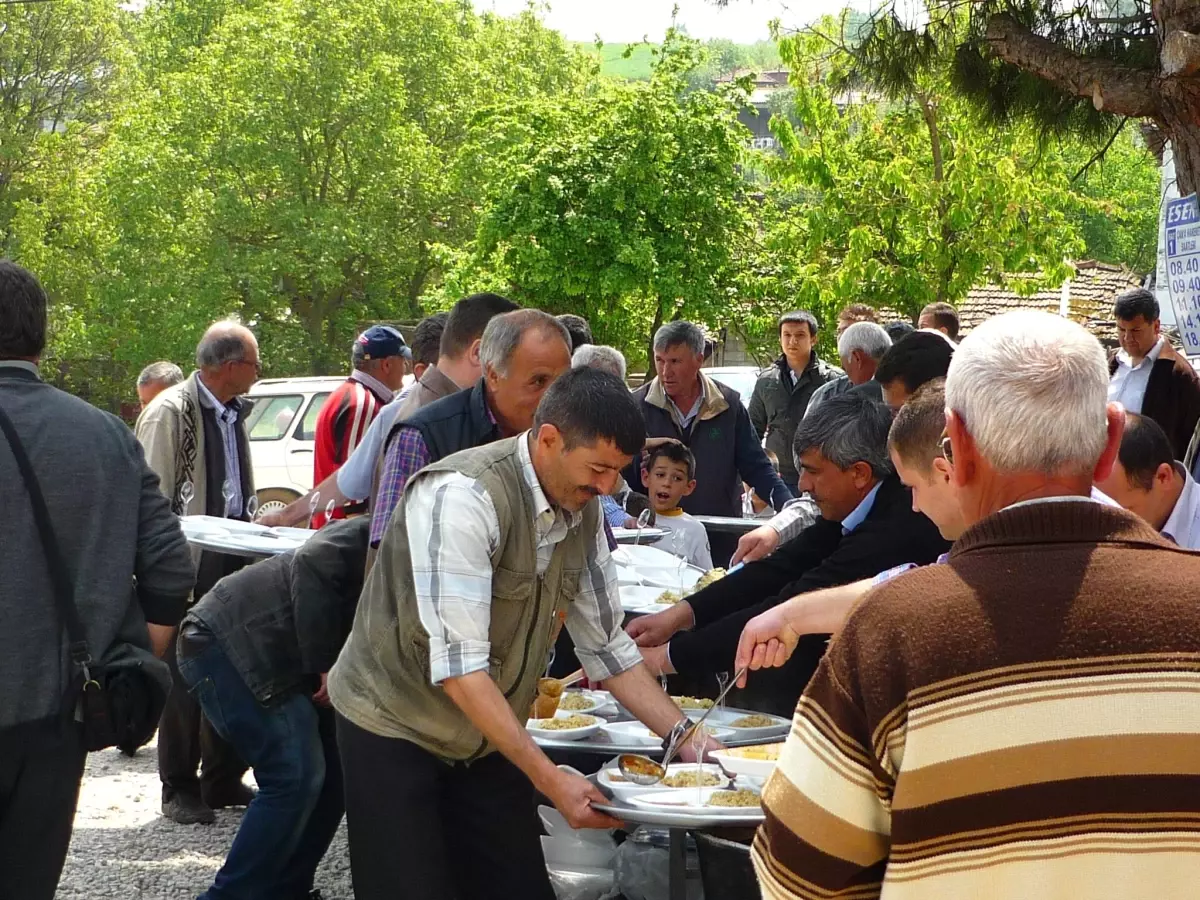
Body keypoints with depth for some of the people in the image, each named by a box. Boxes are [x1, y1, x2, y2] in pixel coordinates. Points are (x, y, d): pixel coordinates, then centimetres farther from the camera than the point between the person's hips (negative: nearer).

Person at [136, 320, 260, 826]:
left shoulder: (233, 414, 13)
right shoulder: (169, 413, -11)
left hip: (230, 559, 7)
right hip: (188, 563, -7)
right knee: (183, 676, -1)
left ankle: (223, 780, 20)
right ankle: (179, 789, 8)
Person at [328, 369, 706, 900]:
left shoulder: (583, 509, -2)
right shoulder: (462, 497, -27)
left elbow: (606, 646, 5)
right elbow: (459, 664, -30)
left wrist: (683, 734, -7)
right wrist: (549, 778, -31)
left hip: (488, 738, 7)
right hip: (395, 731, -7)